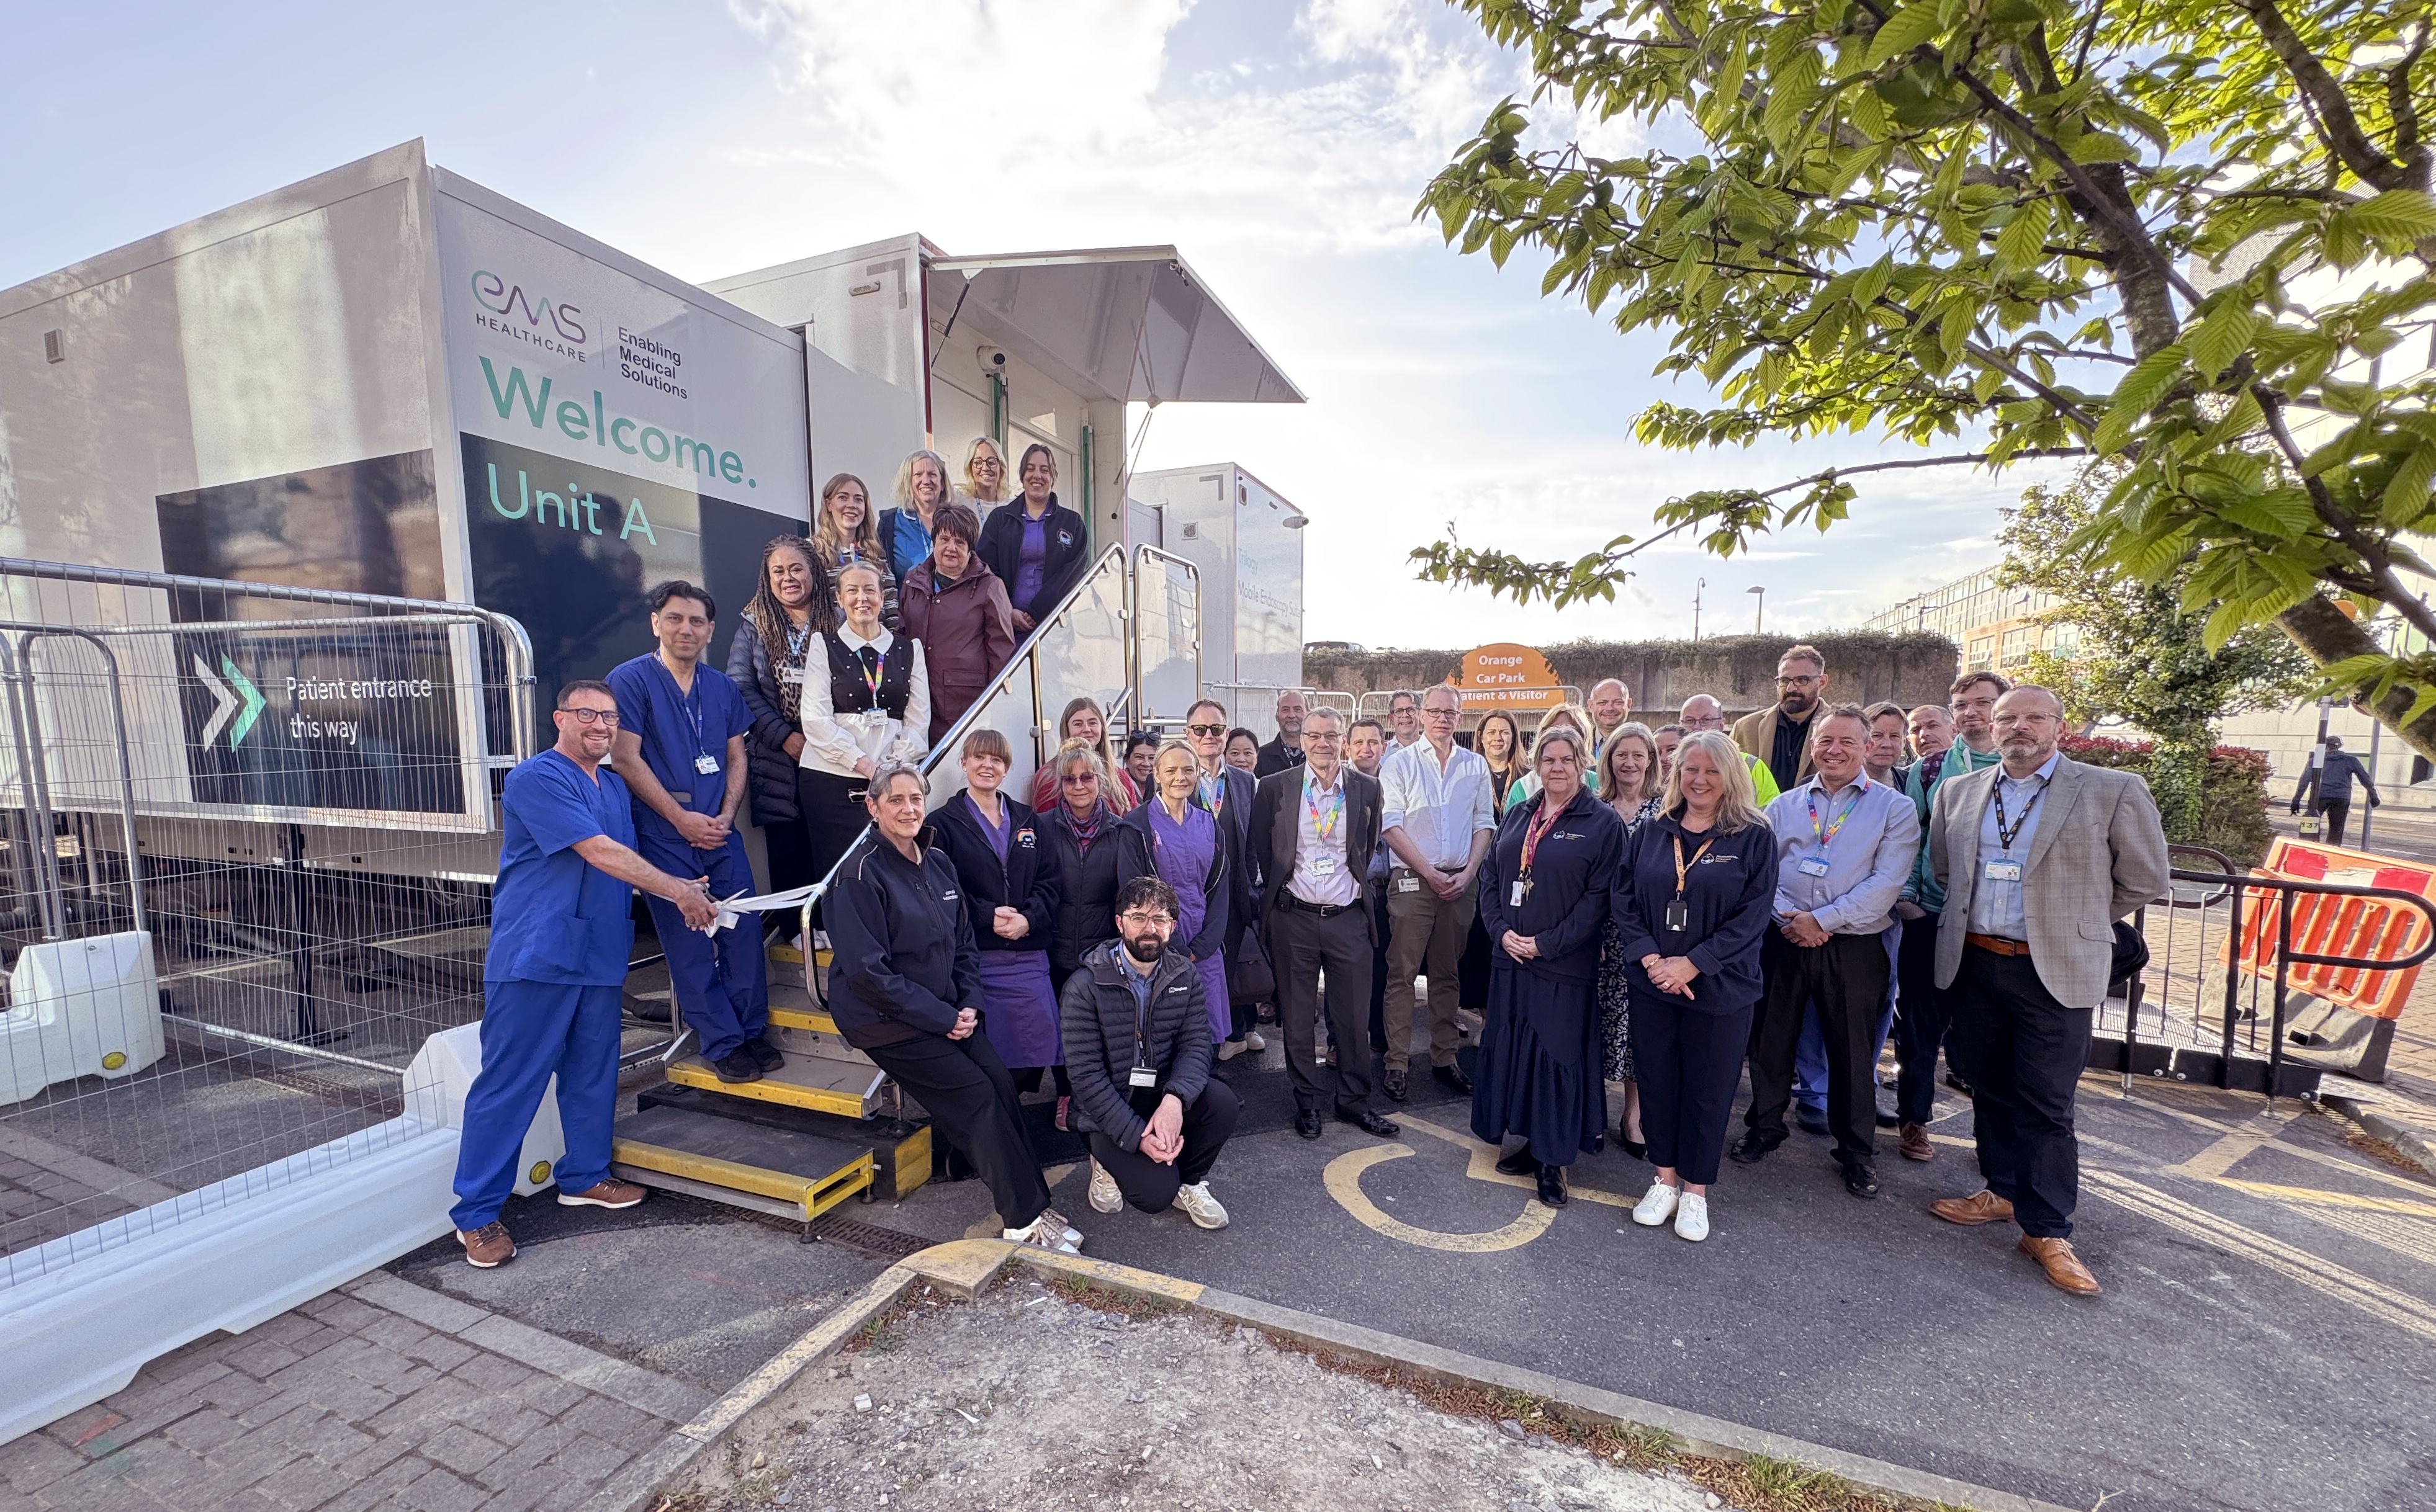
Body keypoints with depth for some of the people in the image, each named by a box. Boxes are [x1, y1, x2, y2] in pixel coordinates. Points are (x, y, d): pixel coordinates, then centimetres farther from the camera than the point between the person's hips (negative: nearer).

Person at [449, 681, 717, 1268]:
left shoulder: (614, 787, 16)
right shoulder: (537, 778, -11)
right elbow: (599, 853, -18)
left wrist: (679, 890, 0)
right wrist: (678, 891, -14)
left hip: (598, 956, 8)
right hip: (534, 955, -8)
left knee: (594, 1074, 15)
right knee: (510, 1084, 0)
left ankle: (585, 1175, 31)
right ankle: (476, 1213, 12)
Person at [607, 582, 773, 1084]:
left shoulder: (721, 686, 11)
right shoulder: (629, 680, -4)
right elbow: (625, 759, -9)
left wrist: (725, 816, -2)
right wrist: (683, 819, -11)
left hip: (720, 833, 4)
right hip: (664, 837, -4)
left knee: (743, 933, 2)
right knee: (689, 943, 2)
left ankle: (751, 1031, 17)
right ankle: (723, 1043, 13)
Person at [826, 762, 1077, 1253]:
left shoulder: (937, 861, 5)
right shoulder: (862, 873, -16)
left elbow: (963, 941, 12)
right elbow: (868, 972, -19)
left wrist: (969, 1004, -3)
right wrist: (944, 1018, -18)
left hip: (945, 1009, 6)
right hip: (884, 1019, -6)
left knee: (1001, 1082, -8)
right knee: (977, 1095, -12)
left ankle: (1023, 1207, 3)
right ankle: (1026, 1218, 0)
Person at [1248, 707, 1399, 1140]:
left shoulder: (1367, 788, 3)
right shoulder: (1274, 787, -1)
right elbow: (1261, 849, 7)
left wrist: (1357, 885, 11)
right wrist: (1281, 889, 7)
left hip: (1348, 918, 1)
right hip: (1294, 918, -1)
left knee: (1352, 1015, 9)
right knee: (1298, 1016, 9)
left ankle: (1353, 1100, 26)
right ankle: (1309, 1101, 25)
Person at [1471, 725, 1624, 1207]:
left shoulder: (1603, 822, -6)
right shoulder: (1519, 816, 10)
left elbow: (1599, 896, -12)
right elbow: (1490, 877, 9)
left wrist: (1546, 943, -15)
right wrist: (1502, 931, -6)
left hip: (1565, 966, -5)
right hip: (1510, 959, 5)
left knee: (1557, 1056, 2)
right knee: (1510, 1050, 11)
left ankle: (1554, 1160, 17)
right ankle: (1531, 1143, 29)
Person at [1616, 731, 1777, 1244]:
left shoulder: (1754, 838, -4)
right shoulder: (1651, 834, 4)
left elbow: (1754, 914, -10)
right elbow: (1625, 900, 2)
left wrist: (1692, 964, -16)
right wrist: (1650, 958, -13)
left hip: (1719, 987, -2)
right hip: (1652, 985, 3)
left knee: (1708, 1088, 9)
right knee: (1657, 1080, 10)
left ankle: (1695, 1189, 27)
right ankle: (1665, 1178, 29)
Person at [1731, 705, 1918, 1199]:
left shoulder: (1893, 809, -1)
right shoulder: (1784, 806, 8)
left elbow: (1886, 882, -10)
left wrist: (1821, 920, -15)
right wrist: (1789, 917, -12)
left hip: (1853, 947, -2)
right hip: (1785, 941, 2)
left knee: (1852, 1050, 9)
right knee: (1771, 1038, 11)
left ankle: (1857, 1150, 28)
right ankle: (1765, 1126, 30)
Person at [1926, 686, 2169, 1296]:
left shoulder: (2113, 791, -4)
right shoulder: (1959, 792, 7)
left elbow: (2144, 882, 2)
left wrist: (2076, 922, 8)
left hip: (2053, 972, -4)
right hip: (1974, 965, 4)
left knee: (2046, 1107, 2)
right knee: (1988, 1090, 15)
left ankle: (2048, 1231, 14)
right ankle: (2002, 1191, 32)